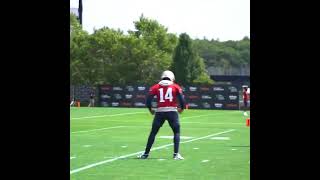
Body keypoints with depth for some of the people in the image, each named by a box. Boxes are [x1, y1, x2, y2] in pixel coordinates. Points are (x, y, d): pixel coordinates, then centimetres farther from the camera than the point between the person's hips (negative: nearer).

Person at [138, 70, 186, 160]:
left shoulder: (156, 87, 9)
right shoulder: (176, 87, 8)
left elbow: (148, 99, 2)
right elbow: (181, 99, -1)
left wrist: (150, 109, 18)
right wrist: (182, 108, 17)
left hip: (160, 111, 1)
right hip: (172, 111, -1)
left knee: (153, 133, 11)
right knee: (176, 132, 12)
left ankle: (146, 153, 13)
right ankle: (176, 154, 1)